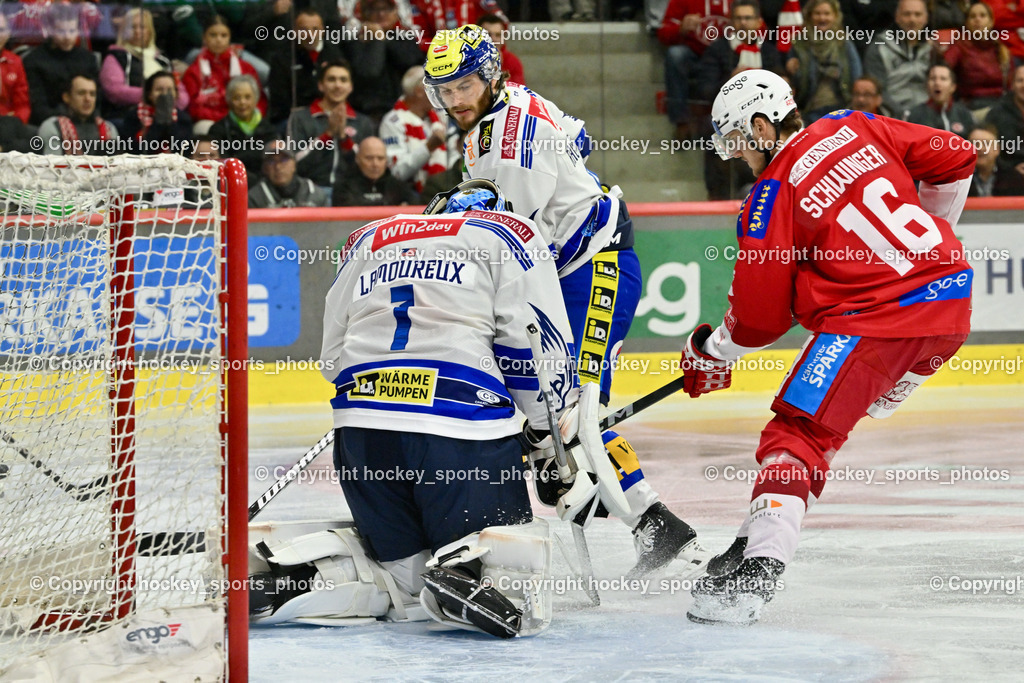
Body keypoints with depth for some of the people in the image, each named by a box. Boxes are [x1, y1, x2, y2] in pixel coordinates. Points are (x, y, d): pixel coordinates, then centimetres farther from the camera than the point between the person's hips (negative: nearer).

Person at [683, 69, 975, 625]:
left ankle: (757, 566, -23)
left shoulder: (771, 197, -4)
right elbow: (953, 161, 17)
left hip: (877, 319, -7)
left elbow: (759, 316, -3)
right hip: (952, 299, 7)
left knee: (799, 430, -9)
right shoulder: (855, 129, 12)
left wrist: (712, 351, 17)